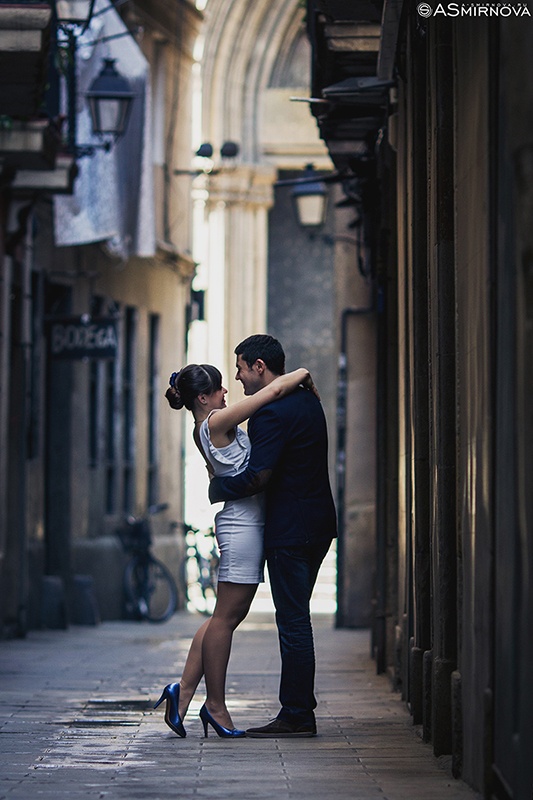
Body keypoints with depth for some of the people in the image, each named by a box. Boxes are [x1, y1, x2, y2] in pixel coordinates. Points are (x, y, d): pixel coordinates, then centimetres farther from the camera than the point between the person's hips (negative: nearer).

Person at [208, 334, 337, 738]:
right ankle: (300, 710, 17)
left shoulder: (272, 412, -18)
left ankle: (297, 716, -2)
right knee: (295, 617, 14)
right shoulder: (307, 399, 13)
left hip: (290, 530, -10)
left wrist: (217, 488, -6)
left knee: (293, 621, -5)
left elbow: (257, 477, -23)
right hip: (318, 523, 10)